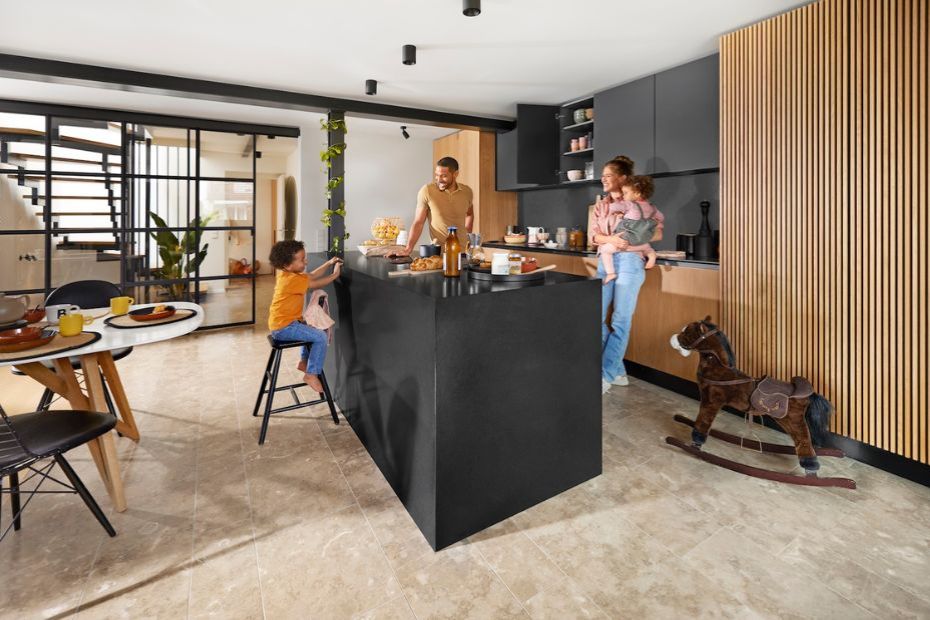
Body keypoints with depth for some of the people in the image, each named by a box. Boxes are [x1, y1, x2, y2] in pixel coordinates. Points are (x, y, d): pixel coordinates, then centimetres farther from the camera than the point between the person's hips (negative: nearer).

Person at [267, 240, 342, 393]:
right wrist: (335, 274, 1)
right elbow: (317, 284, -12)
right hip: (284, 327, -10)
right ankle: (311, 374, -7)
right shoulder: (293, 280, -22)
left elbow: (311, 276, 16)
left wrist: (328, 263, 11)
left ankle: (304, 362, 34)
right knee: (321, 337, -15)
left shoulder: (286, 274, 8)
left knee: (311, 329, 29)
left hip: (281, 324, 10)